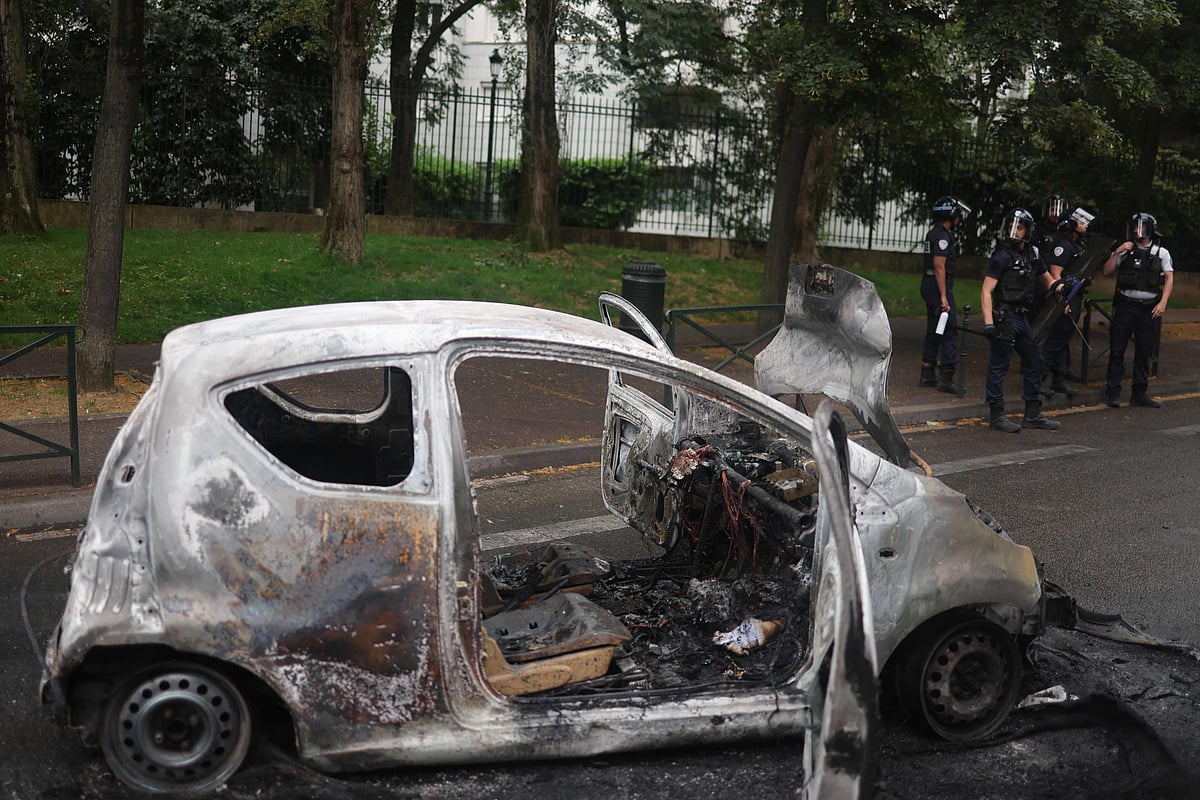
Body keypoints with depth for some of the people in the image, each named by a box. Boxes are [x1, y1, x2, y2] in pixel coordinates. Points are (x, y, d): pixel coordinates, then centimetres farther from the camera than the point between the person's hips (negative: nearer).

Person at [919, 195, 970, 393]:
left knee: (933, 331, 14)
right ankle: (946, 378, -10)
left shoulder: (933, 234, 15)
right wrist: (944, 296, -23)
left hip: (928, 285, 10)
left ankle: (928, 375, 18)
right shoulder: (942, 236, -15)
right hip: (939, 286, -10)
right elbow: (939, 267, -21)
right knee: (950, 331, -8)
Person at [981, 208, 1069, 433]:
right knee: (999, 364, -4)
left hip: (1022, 317, 9)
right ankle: (996, 415, 3)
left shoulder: (1031, 255, 12)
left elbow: (1046, 280, 26)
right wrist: (988, 322, -25)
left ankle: (1033, 414, 21)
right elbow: (986, 291, -16)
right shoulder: (1003, 256, -10)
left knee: (1034, 361, 13)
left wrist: (1059, 286, 3)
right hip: (1005, 317, -9)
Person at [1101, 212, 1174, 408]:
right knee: (1117, 350, -2)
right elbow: (1107, 271, 4)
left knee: (1144, 352, 5)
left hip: (1149, 309, 0)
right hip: (1125, 306, 0)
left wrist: (1163, 303, -10)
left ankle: (1139, 394, 14)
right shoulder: (1125, 250, 9)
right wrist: (1117, 252, -9)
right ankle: (1114, 392, 3)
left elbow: (1169, 278, 2)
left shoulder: (1161, 252, 8)